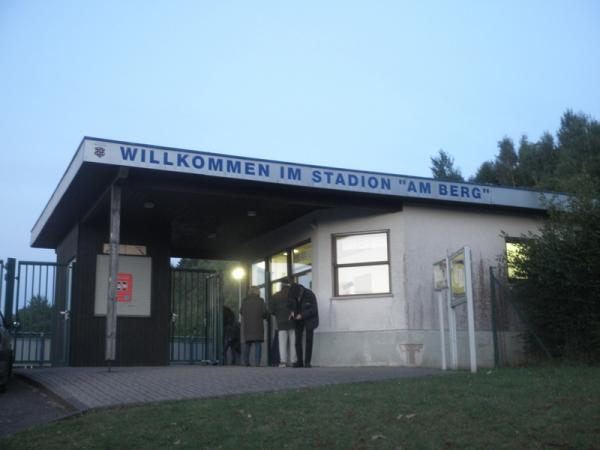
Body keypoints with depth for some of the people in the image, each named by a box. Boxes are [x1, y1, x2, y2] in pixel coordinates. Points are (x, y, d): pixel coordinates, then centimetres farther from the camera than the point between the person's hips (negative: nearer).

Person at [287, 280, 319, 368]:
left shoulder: (310, 294, -24)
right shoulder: (291, 294, -12)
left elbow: (314, 310, -21)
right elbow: (289, 304, 5)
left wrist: (302, 315, -28)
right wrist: (291, 311, -15)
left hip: (309, 319, -3)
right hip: (298, 319, 3)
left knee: (309, 340, -8)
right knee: (298, 340, -4)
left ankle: (307, 362, -4)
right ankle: (299, 362, 1)